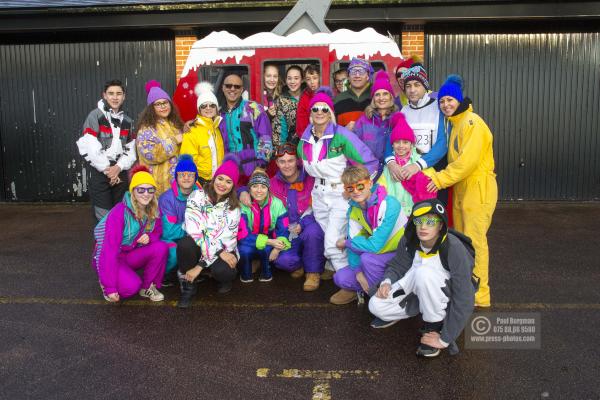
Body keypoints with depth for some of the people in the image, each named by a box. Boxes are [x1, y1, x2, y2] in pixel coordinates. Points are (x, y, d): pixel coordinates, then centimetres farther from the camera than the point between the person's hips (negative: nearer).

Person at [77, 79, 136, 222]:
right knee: (103, 216, -7)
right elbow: (89, 147, -12)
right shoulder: (95, 116, -3)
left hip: (121, 172, 5)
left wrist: (118, 167, -9)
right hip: (100, 172, -5)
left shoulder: (127, 121, 15)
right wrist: (107, 169, -11)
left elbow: (130, 149, 8)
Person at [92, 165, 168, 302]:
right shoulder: (119, 212, -25)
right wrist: (110, 288, -29)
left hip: (132, 254, 5)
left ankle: (148, 287, -3)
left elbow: (157, 233, 7)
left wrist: (149, 237, -21)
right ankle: (106, 284, 3)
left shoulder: (154, 211, -8)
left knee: (161, 247, -22)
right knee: (132, 286, -31)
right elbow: (109, 250, -27)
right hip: (110, 258, -5)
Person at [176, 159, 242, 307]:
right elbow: (193, 229, -19)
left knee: (222, 271, -34)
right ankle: (188, 287, -9)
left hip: (223, 249, 1)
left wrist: (201, 265, -19)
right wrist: (218, 252, -26)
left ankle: (225, 278, 7)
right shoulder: (197, 196, -8)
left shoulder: (233, 207, -3)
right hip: (198, 246, 0)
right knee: (185, 244, -35)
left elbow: (227, 239, -10)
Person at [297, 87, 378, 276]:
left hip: (340, 193, -6)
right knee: (328, 242, 11)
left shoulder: (341, 135, -13)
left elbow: (369, 161, -14)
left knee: (333, 243, -13)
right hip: (319, 194, 6)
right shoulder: (305, 139, 5)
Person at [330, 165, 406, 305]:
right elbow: (354, 241, -7)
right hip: (379, 255, 6)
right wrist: (358, 272, -20)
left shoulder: (389, 205, -28)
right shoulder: (353, 209, -5)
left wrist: (346, 243, -16)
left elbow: (375, 245, -31)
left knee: (367, 257, -32)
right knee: (340, 278, -12)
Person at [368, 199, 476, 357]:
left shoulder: (454, 248, -29)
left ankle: (434, 326, -14)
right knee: (376, 306, -16)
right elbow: (396, 266, 4)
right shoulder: (408, 241, -14)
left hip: (450, 294, -4)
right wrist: (387, 281, -20)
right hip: (419, 292, 5)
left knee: (424, 272, -35)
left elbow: (464, 300, -28)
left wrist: (445, 339, -26)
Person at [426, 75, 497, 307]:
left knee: (475, 241, -8)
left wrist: (442, 179, -21)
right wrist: (439, 176, 5)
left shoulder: (471, 122, -13)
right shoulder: (454, 123, 18)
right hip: (461, 188, 10)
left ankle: (480, 295, -2)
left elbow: (469, 159, -22)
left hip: (478, 188, -10)